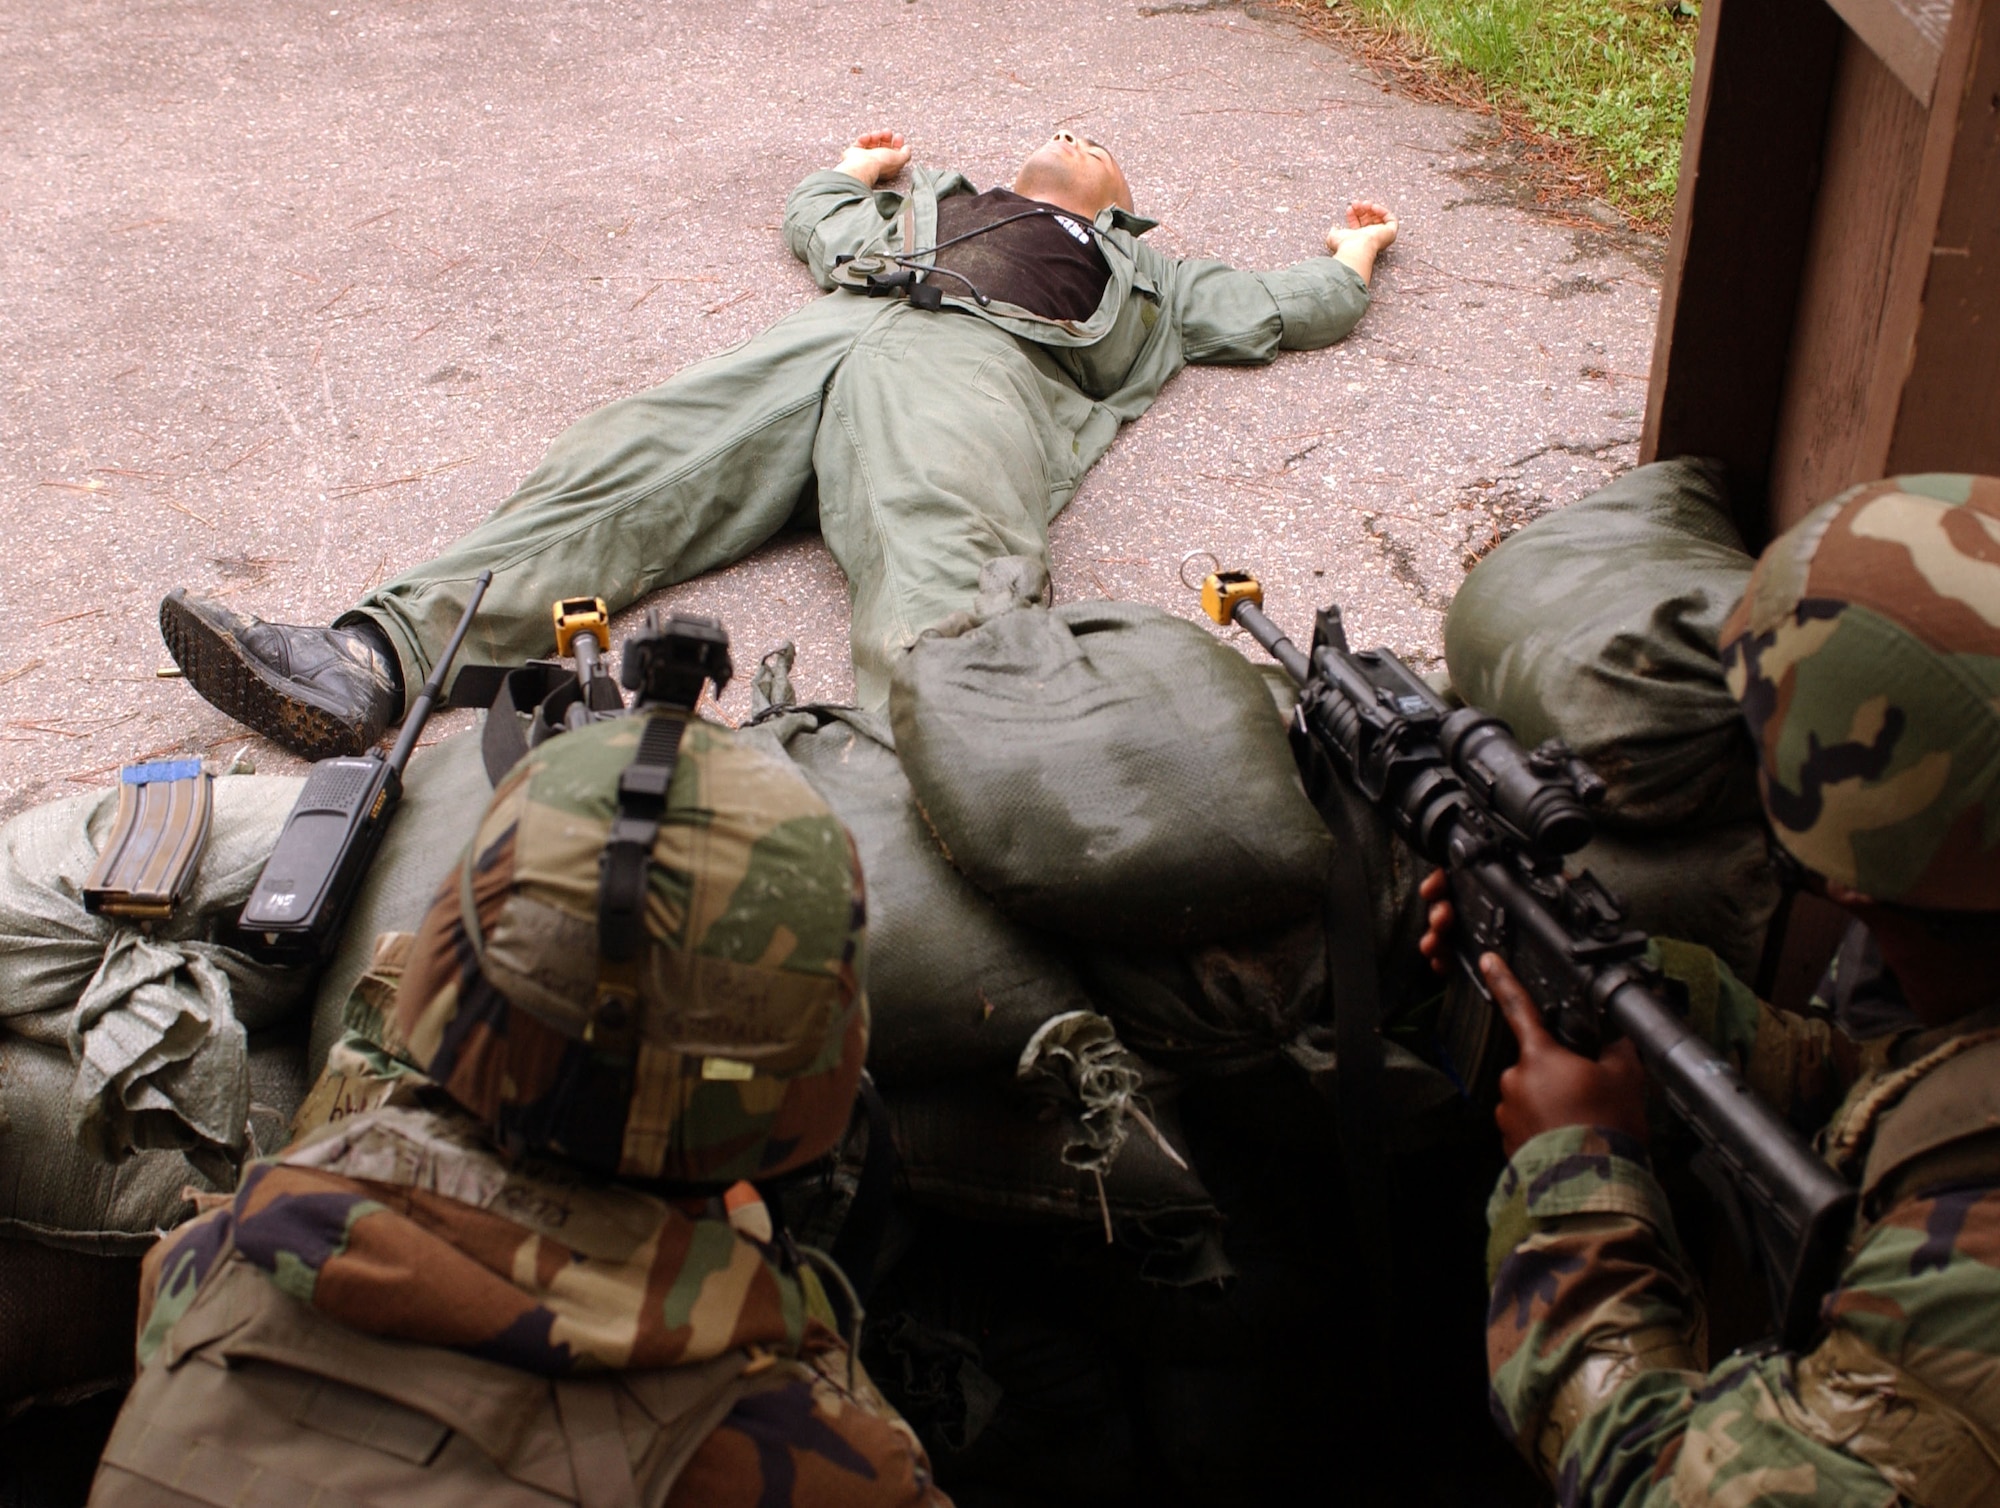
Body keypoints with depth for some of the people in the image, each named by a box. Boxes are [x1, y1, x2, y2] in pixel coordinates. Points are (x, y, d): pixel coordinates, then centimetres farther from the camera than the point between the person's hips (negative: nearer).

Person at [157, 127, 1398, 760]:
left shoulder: (1141, 275, 40)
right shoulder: (929, 206, 46)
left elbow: (1278, 311, 41)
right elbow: (816, 219, 58)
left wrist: (1353, 259, 57)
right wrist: (855, 169, 75)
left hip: (975, 367, -3)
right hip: (825, 342, 3)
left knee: (942, 568, -38)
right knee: (619, 474, -23)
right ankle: (370, 664, -42)